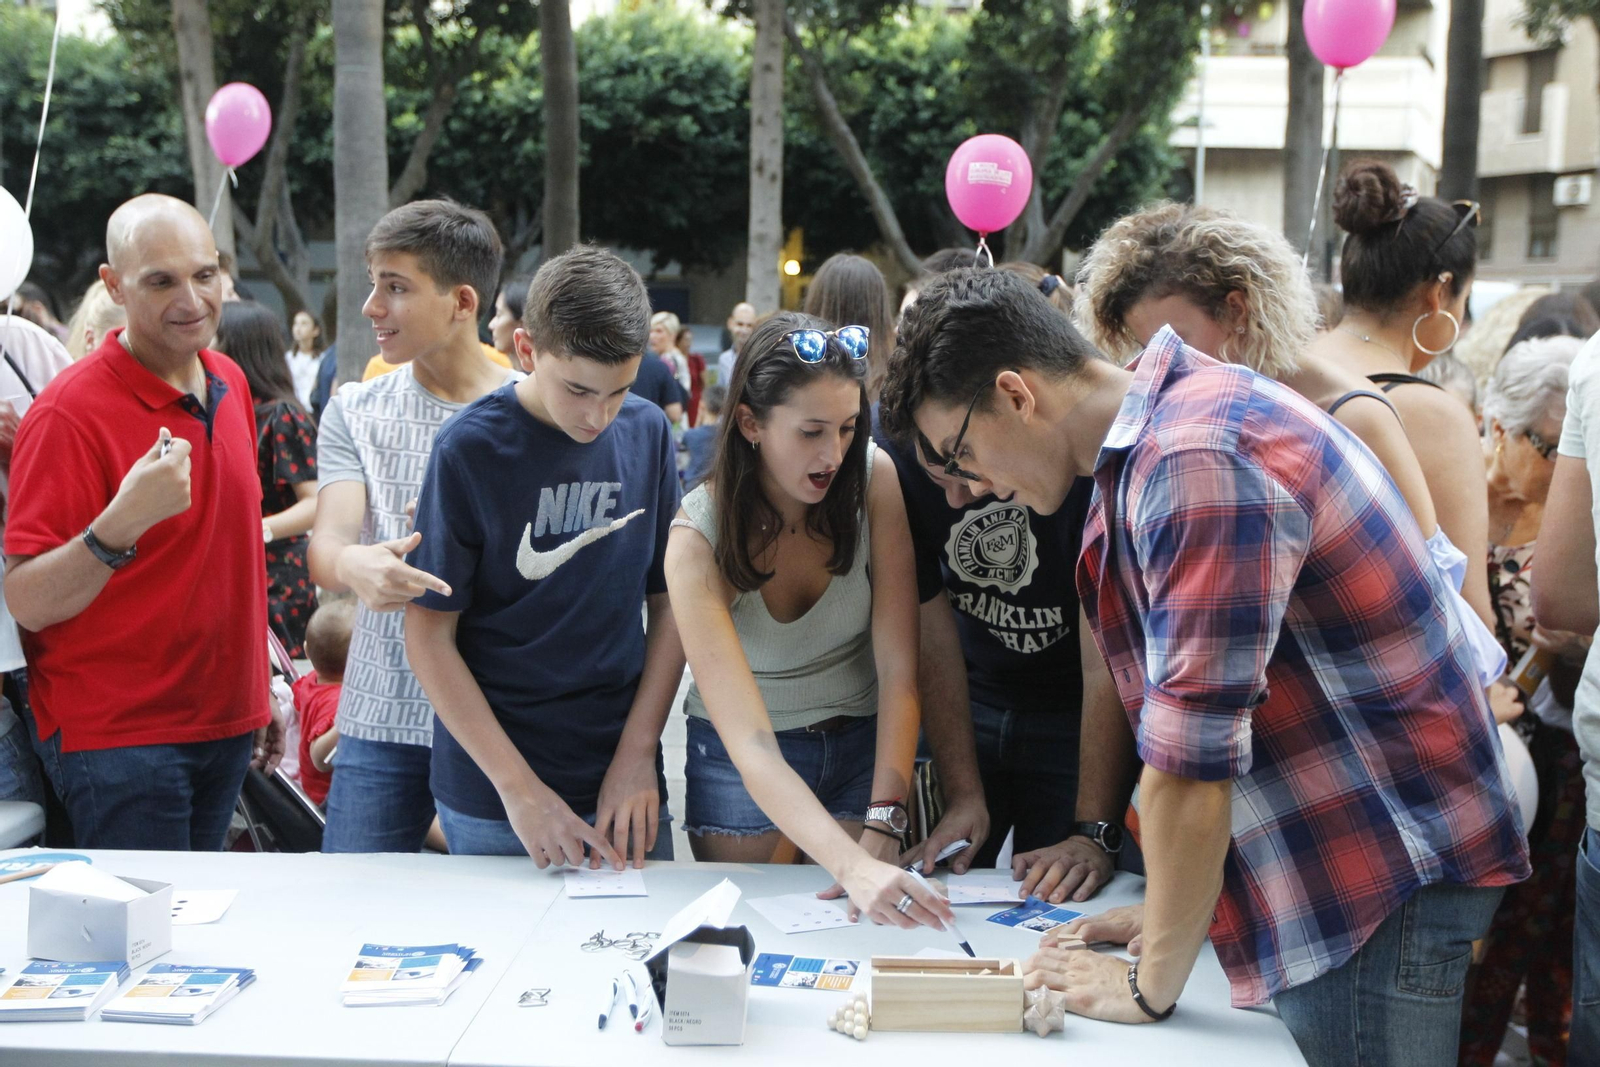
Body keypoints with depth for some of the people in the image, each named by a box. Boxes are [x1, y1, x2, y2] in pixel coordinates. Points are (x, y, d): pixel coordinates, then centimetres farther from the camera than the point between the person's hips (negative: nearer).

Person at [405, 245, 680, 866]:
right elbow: (429, 636, -8)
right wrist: (519, 786, -14)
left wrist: (639, 754, -4)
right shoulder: (471, 450, -10)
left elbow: (670, 603, 5)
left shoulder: (647, 432, 1)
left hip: (625, 785, 3)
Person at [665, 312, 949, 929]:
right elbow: (750, 744, -35)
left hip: (863, 744, 2)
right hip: (742, 762, -2)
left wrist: (882, 829, -31)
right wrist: (853, 864, -48)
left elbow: (898, 669, -20)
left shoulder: (873, 479, -20)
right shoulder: (698, 539, -27)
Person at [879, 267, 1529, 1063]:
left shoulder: (1200, 460, -22)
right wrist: (1173, 910, 11)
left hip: (1386, 877, -9)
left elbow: (1193, 757, -23)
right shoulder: (1150, 443, 10)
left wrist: (1150, 985, -14)